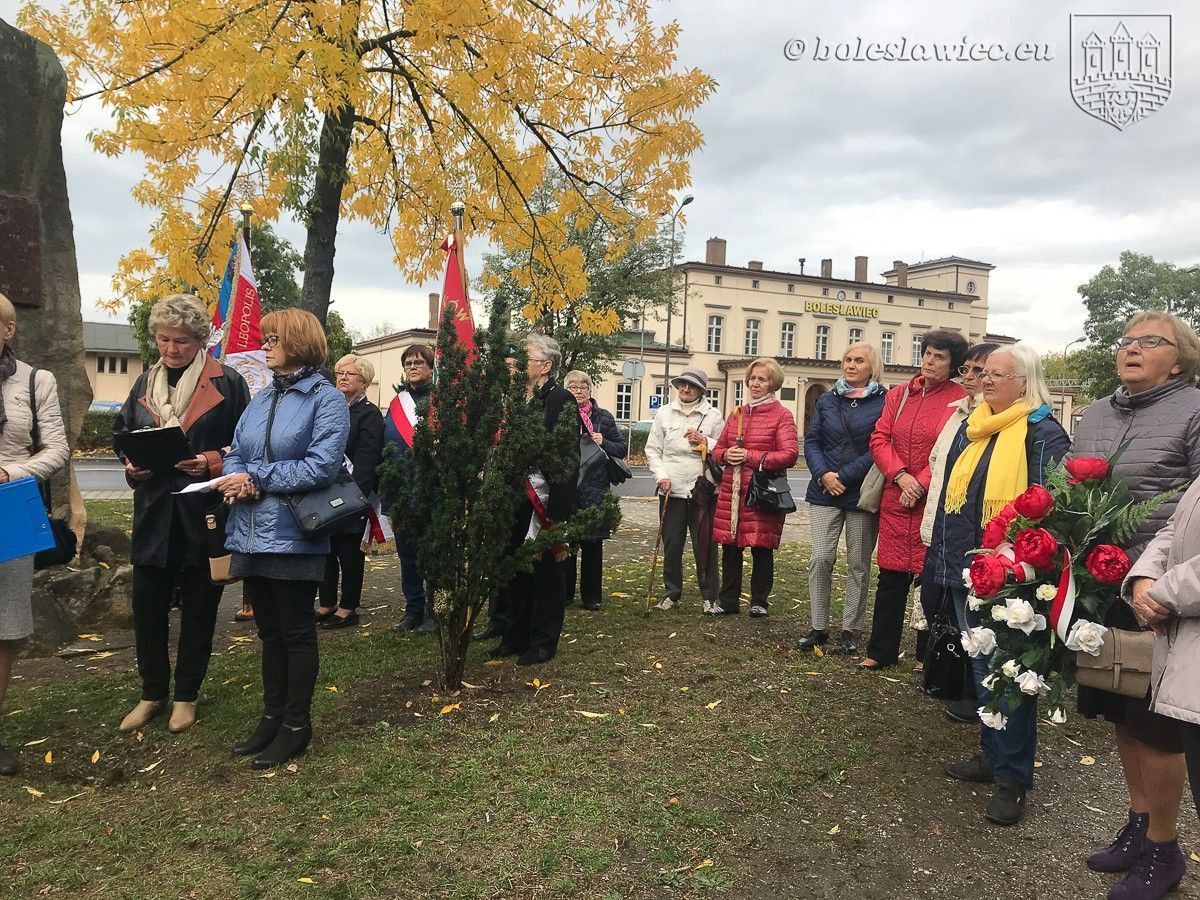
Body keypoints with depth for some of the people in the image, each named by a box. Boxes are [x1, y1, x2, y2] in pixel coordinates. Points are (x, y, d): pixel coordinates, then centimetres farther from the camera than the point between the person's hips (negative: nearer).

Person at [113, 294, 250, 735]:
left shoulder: (227, 383, -5)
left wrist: (212, 462, -20)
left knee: (198, 606, 8)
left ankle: (186, 695, 23)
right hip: (154, 510, 4)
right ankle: (151, 694, 25)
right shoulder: (144, 383, 11)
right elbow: (121, 434, 19)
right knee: (147, 603, 8)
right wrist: (131, 464, -1)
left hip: (204, 511, -4)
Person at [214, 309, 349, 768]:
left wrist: (256, 478, -16)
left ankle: (297, 725, 18)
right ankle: (272, 717, 29)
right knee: (269, 632, 16)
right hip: (252, 535, 7)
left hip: (293, 536, -7)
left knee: (297, 632, 5)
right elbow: (235, 454, 12)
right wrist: (236, 481, -11)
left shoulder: (327, 399, -8)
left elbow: (321, 466, -18)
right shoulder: (261, 399, 14)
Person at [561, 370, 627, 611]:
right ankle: (564, 593, 17)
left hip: (595, 491, 0)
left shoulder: (603, 417, 8)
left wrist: (603, 443, -7)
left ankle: (591, 595, 15)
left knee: (593, 543, 4)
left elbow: (622, 448, 10)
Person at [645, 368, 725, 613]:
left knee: (704, 545, 1)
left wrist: (706, 442, -11)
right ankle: (671, 592, 23)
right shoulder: (664, 413, 8)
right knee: (671, 545, 8)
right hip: (671, 489, 2)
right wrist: (661, 475, -6)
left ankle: (709, 596, 13)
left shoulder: (713, 415, 4)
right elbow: (652, 450, 8)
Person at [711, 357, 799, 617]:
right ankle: (728, 601, 20)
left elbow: (790, 455, -12)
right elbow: (718, 449, 20)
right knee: (730, 547, 8)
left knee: (761, 548, 3)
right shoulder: (736, 414, 16)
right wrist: (726, 455, -4)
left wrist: (750, 456, -17)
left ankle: (759, 601, 18)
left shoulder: (781, 416, -1)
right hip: (731, 491, 5)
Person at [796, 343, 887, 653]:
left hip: (862, 494, -2)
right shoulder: (827, 400, 11)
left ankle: (851, 630, 16)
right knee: (820, 559, -3)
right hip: (825, 492, 3)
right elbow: (811, 441, 6)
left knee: (858, 564, 6)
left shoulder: (883, 403, -2)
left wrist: (844, 476, -14)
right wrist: (824, 474, -10)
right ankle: (818, 627, 8)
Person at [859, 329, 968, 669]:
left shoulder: (960, 398, -4)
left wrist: (920, 483, -13)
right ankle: (881, 651, 18)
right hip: (895, 499, 4)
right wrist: (900, 475, -8)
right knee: (891, 575, 9)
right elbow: (879, 439, 6)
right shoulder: (898, 395, 11)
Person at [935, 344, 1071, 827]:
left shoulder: (1044, 435, -8)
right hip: (966, 570, 7)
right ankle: (992, 754, 32)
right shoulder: (969, 430, 13)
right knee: (982, 665, 17)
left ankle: (1012, 777, 13)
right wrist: (942, 554, 16)